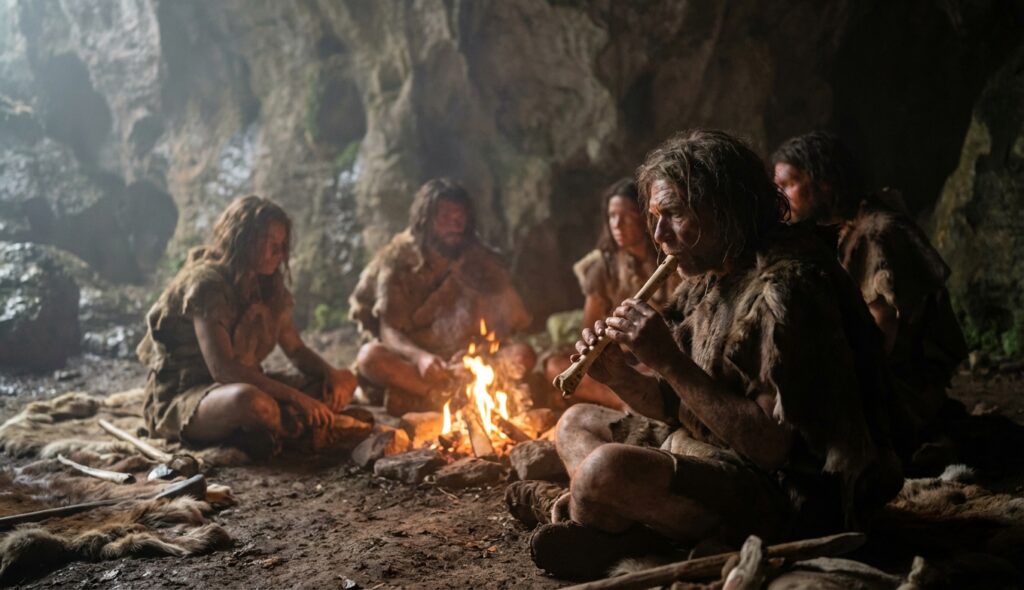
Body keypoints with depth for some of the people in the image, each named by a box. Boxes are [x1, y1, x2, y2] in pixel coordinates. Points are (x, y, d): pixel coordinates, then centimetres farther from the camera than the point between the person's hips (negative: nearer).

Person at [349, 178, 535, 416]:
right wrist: (420, 357, -34)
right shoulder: (398, 260, -2)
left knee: (522, 354, -25)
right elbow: (389, 331, -11)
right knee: (370, 356, -31)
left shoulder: (484, 262, 3)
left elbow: (498, 330, 0)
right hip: (414, 365, -1)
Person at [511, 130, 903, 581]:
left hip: (787, 492, -10)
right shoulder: (706, 281, 7)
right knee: (577, 423, 18)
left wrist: (671, 363, -26)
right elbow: (681, 407, 11)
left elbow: (776, 446, -26)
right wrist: (619, 377, -9)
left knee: (606, 469, -32)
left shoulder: (784, 289, -21)